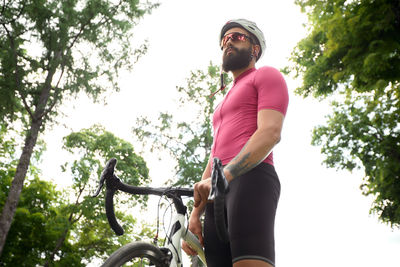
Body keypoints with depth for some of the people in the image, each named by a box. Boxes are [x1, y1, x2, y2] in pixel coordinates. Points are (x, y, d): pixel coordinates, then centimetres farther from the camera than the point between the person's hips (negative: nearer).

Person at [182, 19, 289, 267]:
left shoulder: (267, 75, 14)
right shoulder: (225, 103, 38)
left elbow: (270, 133, -6)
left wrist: (225, 175, -19)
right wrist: (195, 213, 17)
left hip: (251, 178, -8)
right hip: (218, 194, 8)